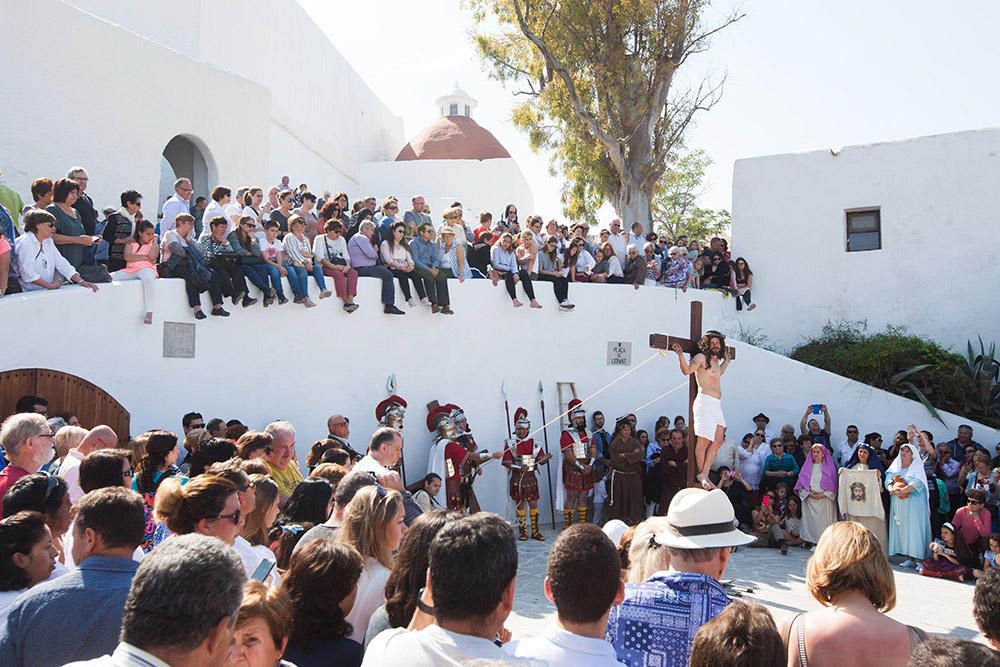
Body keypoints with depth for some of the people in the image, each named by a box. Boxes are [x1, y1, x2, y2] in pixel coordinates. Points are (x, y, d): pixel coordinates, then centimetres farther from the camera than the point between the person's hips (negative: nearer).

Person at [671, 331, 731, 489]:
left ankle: (704, 474, 0)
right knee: (704, 440, -9)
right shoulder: (701, 357, -3)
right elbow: (687, 370, -19)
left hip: (717, 405, 9)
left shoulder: (716, 362, 23)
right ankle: (701, 474, -2)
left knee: (718, 441, 1)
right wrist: (680, 355, -33)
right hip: (705, 402, -9)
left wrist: (726, 360, 46)